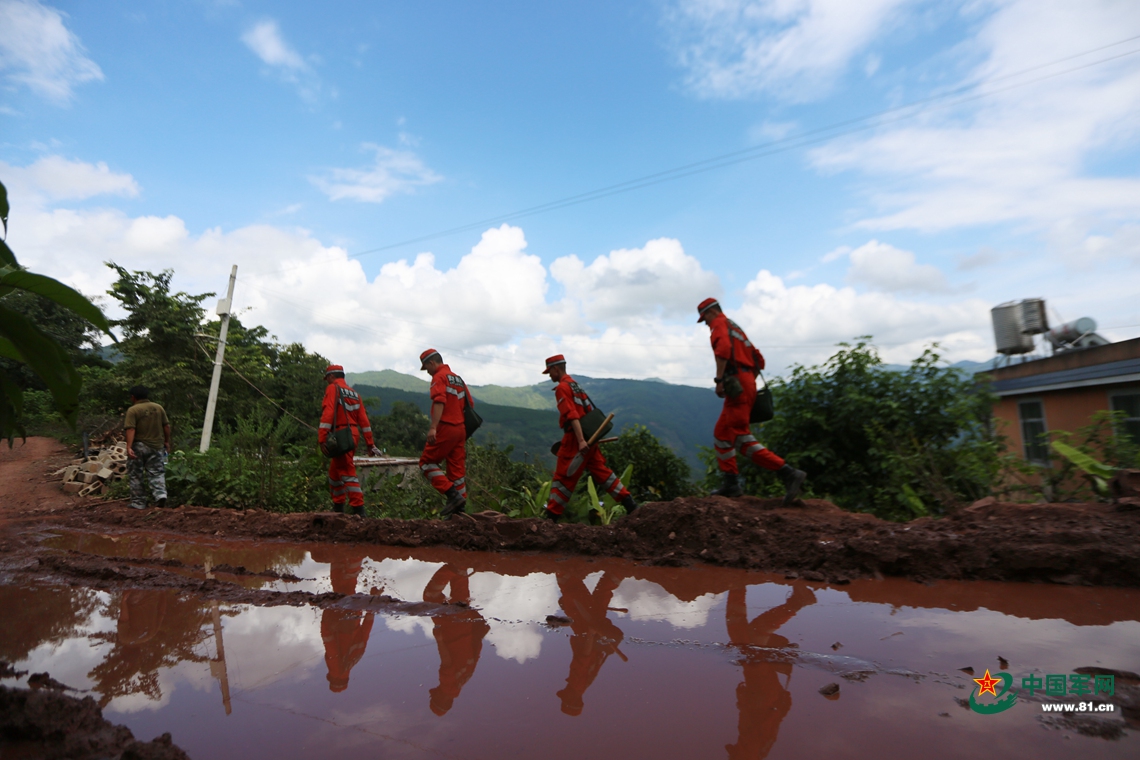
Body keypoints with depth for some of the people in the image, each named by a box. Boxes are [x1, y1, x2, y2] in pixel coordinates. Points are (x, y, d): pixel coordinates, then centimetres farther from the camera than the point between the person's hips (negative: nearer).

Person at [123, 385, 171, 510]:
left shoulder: (133, 410, -8)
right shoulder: (159, 408, 5)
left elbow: (131, 430, -17)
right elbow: (166, 426, 7)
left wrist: (129, 447, -21)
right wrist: (167, 442, 16)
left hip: (139, 447, -3)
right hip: (156, 446, 3)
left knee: (136, 476, 8)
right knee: (156, 474, 6)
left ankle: (138, 503, 13)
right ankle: (160, 495, -15)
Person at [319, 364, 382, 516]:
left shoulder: (332, 388, -3)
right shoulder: (355, 394, 19)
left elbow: (328, 414, -16)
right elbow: (364, 420, 14)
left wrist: (322, 438, -19)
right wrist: (370, 444, 13)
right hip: (353, 434, 8)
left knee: (347, 471, -9)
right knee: (334, 470, 20)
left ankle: (358, 508, -11)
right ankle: (338, 506, 27)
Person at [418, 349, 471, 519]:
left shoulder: (439, 377, -6)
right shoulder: (458, 378, 20)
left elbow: (439, 402, -21)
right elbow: (470, 404, 18)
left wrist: (433, 427, -28)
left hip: (445, 428, -8)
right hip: (460, 428, 8)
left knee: (427, 462, 2)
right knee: (457, 469, 9)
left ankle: (453, 495, -9)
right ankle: (460, 508, 10)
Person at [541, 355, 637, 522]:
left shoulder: (562, 387, -10)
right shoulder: (575, 385, 19)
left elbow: (573, 416, -21)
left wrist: (580, 440, -27)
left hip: (575, 439, -9)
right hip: (588, 437, 9)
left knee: (563, 477, -2)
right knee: (601, 470, 11)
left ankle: (552, 515, 5)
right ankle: (628, 502, 9)